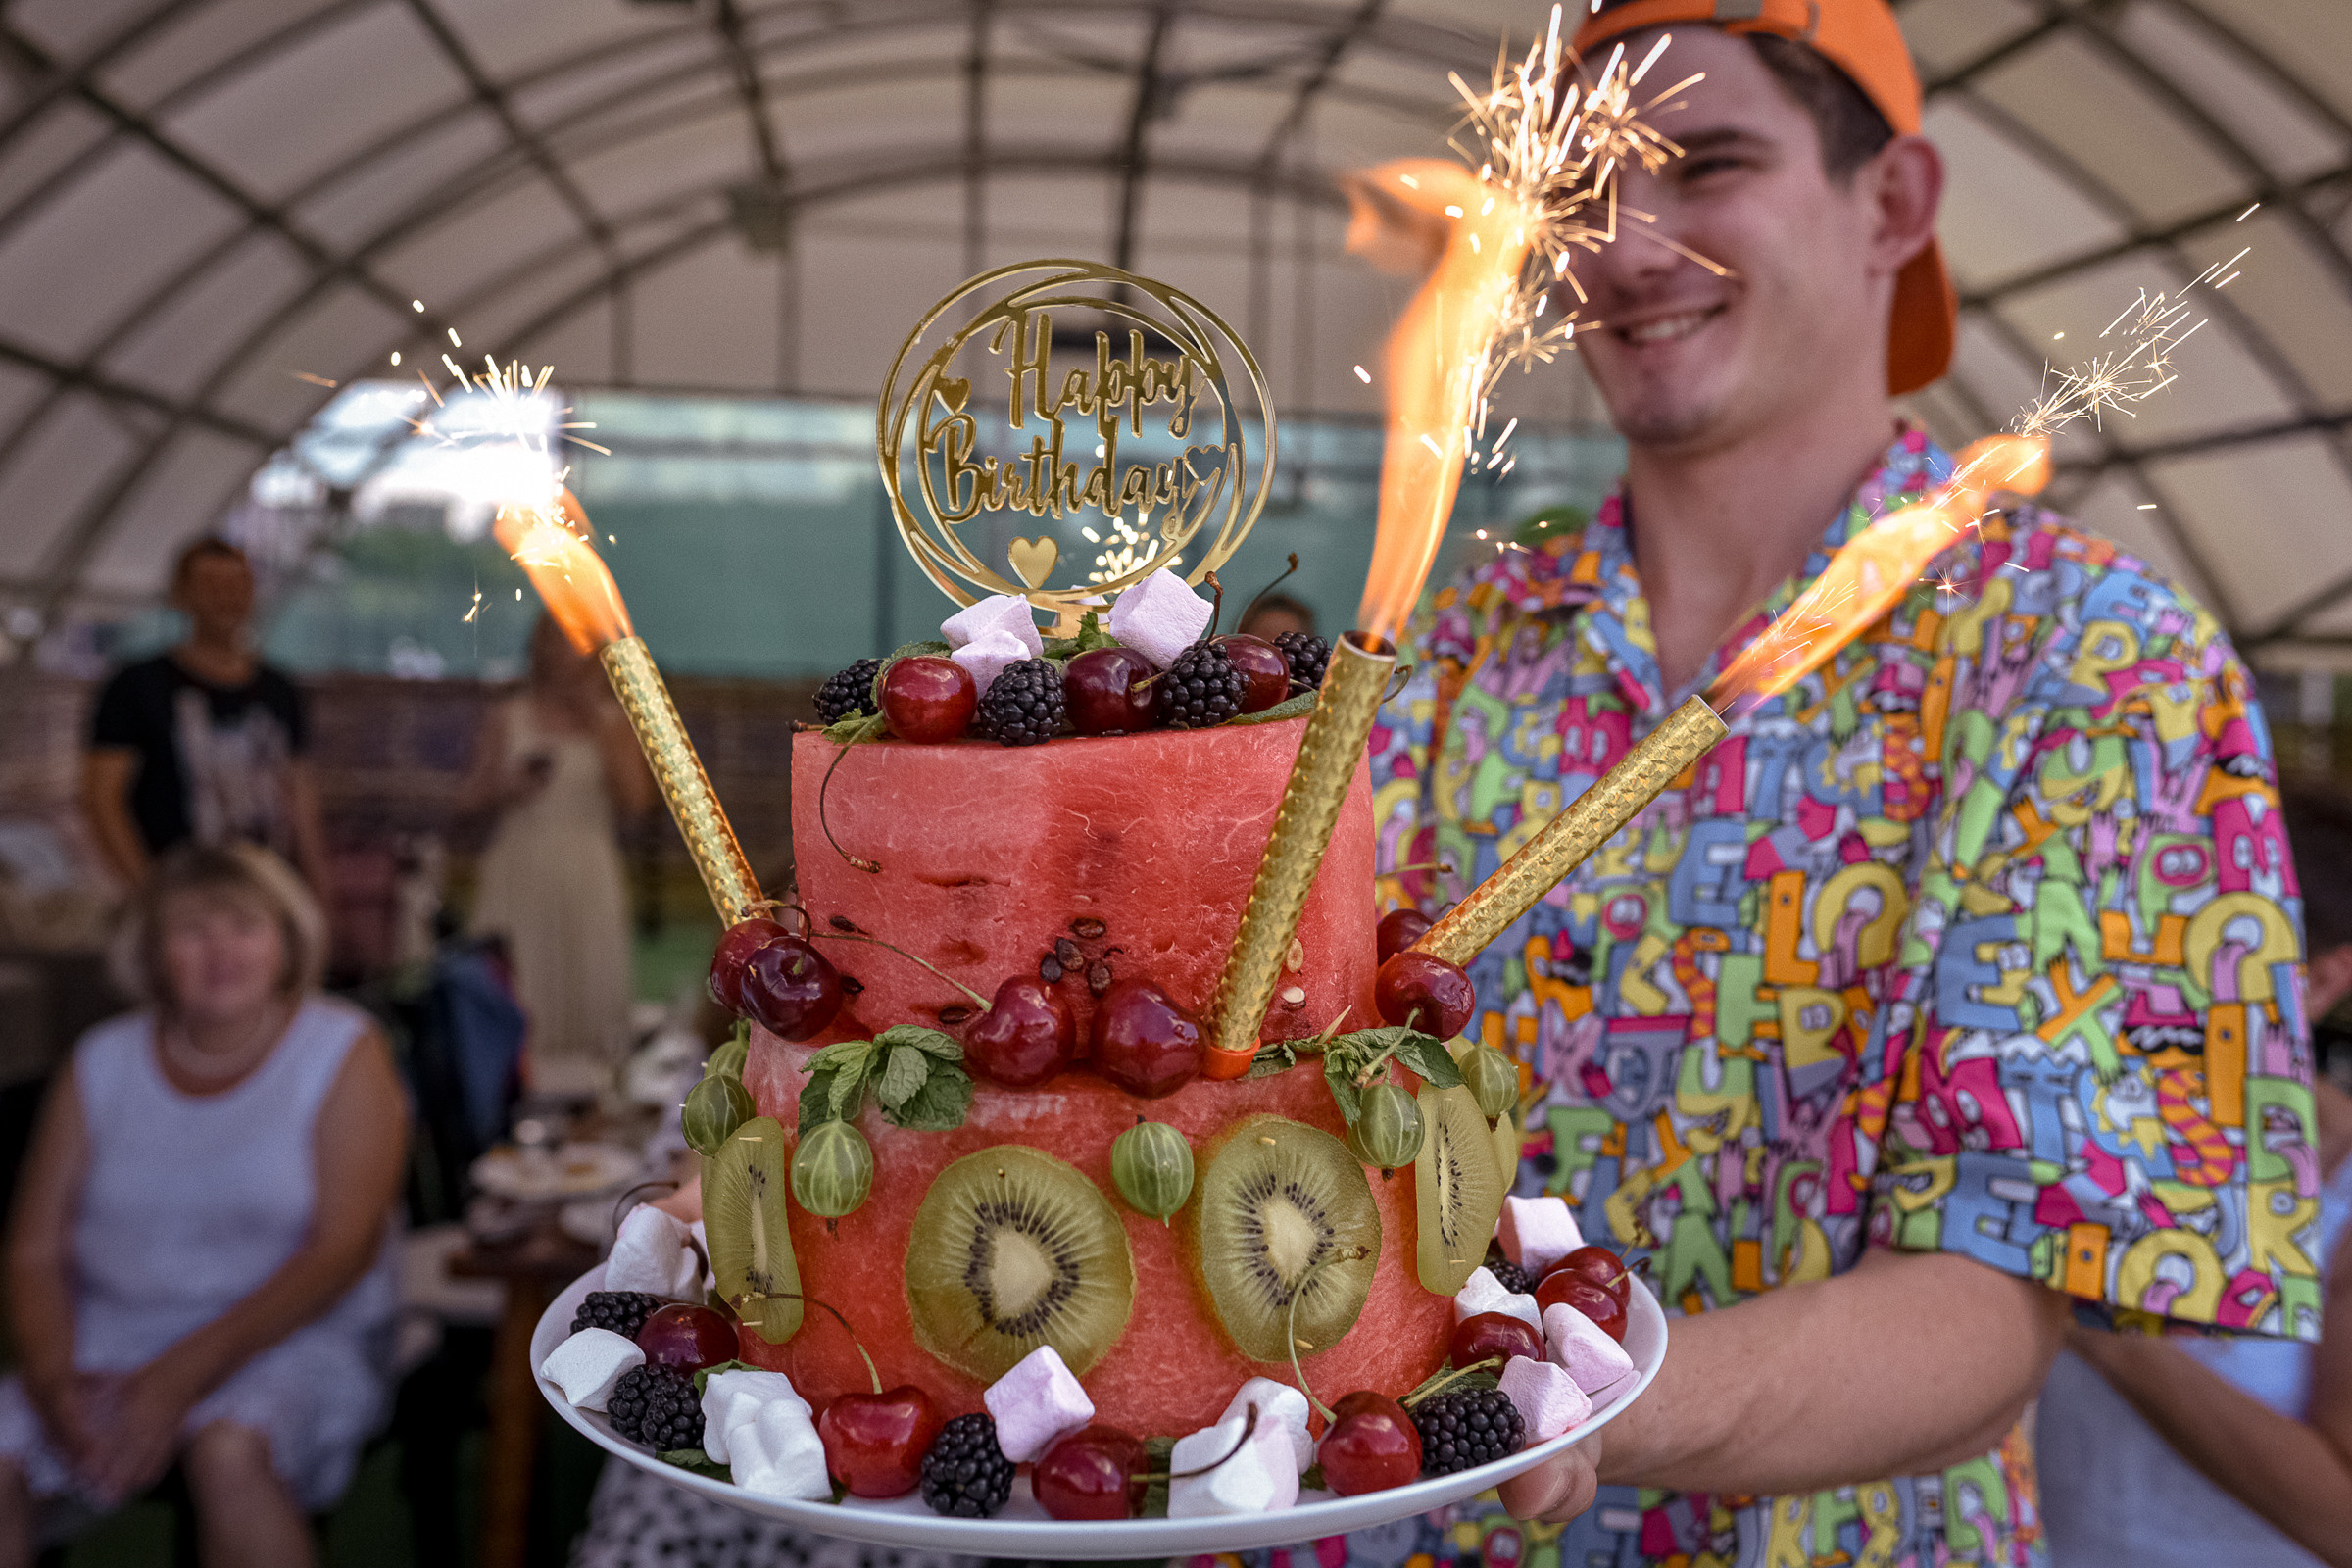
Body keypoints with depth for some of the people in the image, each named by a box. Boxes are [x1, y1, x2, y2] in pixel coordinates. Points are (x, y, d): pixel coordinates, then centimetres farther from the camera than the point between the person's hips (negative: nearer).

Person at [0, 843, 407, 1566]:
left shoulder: (343, 1053, -2)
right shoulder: (102, 1063, 9)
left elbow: (344, 1248, -11)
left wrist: (186, 1373, -19)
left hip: (295, 1337, -3)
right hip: (108, 1335, 3)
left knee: (229, 1449, -34)